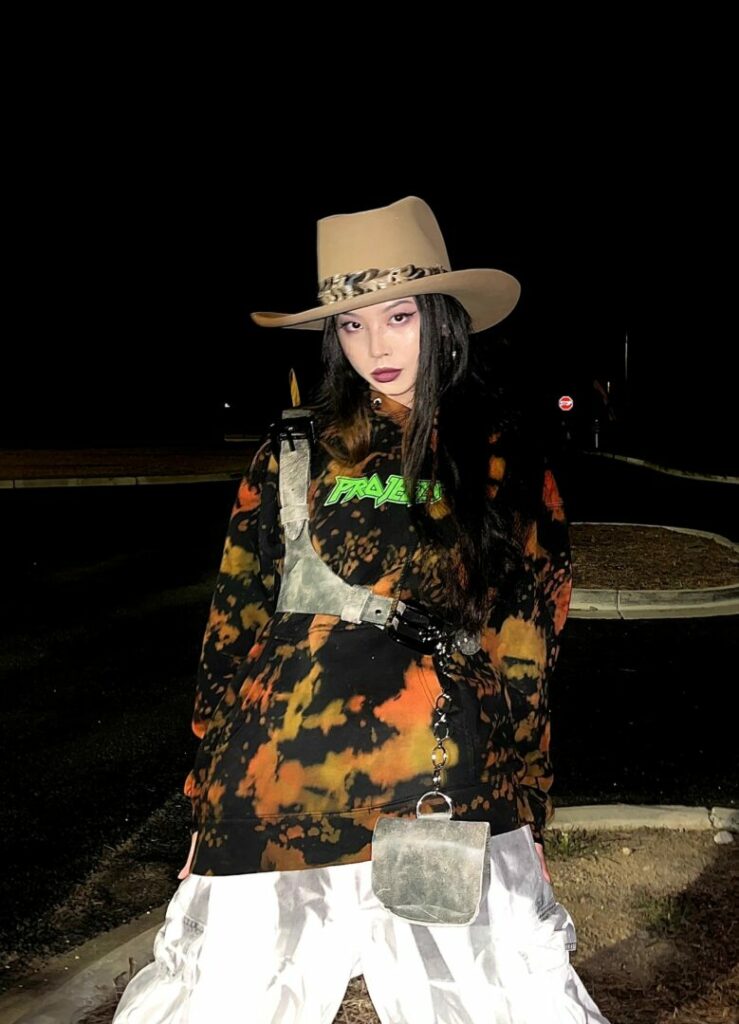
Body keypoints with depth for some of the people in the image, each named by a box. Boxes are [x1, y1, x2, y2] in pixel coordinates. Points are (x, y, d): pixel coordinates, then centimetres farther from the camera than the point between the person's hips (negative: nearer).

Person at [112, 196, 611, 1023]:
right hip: (279, 798, 1)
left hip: (452, 803, 0)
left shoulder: (508, 466, 2)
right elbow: (232, 633, 4)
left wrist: (527, 820, 9)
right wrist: (208, 810, 4)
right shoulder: (293, 456, 1)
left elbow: (526, 658, 6)